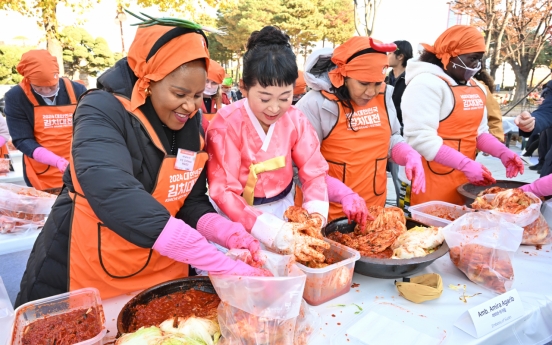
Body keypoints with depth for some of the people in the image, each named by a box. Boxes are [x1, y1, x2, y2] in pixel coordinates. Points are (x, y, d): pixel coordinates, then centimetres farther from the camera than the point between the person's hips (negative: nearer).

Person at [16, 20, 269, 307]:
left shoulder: (192, 127, -3)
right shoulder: (102, 112, -21)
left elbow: (192, 202, -1)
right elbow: (116, 197, -36)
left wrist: (229, 234, -22)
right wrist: (222, 264, -40)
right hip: (90, 275, -4)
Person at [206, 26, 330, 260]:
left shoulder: (296, 120, -7)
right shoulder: (227, 124, -20)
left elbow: (314, 171, -6)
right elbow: (223, 191, -23)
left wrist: (316, 213, -25)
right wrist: (273, 232, -33)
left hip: (284, 211, 3)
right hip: (238, 220, -3)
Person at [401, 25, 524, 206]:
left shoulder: (476, 87, 13)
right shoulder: (426, 84, -14)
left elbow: (479, 131, 17)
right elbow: (420, 138, -22)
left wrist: (503, 152, -2)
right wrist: (466, 164, -24)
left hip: (463, 182, 8)